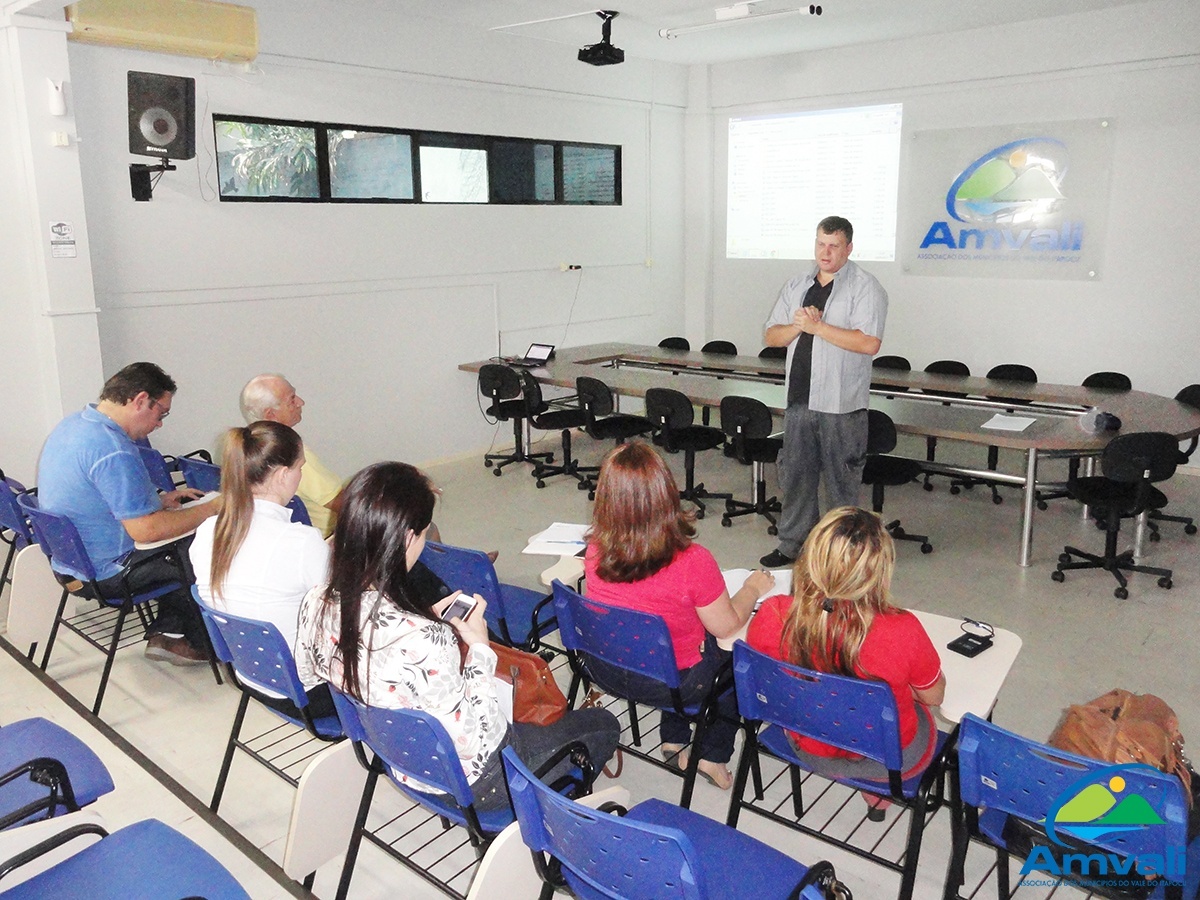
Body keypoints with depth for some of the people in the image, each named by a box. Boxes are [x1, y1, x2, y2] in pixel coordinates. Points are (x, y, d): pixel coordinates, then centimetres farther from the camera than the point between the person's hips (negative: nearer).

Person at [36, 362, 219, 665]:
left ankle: (165, 634, 16)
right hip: (104, 574, -10)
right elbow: (146, 530, -29)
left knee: (182, 547, 17)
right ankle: (199, 643, 18)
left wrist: (159, 499, 11)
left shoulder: (72, 424, 3)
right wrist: (212, 508, -19)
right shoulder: (113, 452, -30)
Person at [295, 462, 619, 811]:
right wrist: (479, 647, -18)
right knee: (604, 725, 14)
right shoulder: (423, 642, -40)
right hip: (469, 782, -7)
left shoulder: (315, 605, -17)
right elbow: (470, 741, -29)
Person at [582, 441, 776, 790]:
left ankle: (674, 740, 38)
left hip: (604, 669, 5)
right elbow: (727, 626, -15)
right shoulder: (692, 562, -32)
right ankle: (714, 756, 34)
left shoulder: (596, 549, -17)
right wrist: (753, 587, 4)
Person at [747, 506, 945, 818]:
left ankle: (872, 788, 42)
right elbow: (934, 696, -13)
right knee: (923, 708, 32)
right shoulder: (902, 631, -35)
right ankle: (881, 790, 41)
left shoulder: (771, 616, -29)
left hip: (808, 751, 3)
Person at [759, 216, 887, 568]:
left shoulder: (865, 287, -5)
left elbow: (868, 343, -18)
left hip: (841, 405, -5)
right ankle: (791, 545, 24)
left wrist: (818, 326, -17)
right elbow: (771, 336, 11)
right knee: (794, 474, 12)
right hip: (799, 399, 6)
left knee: (842, 481, 4)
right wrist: (798, 326, -9)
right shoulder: (796, 287, 13)